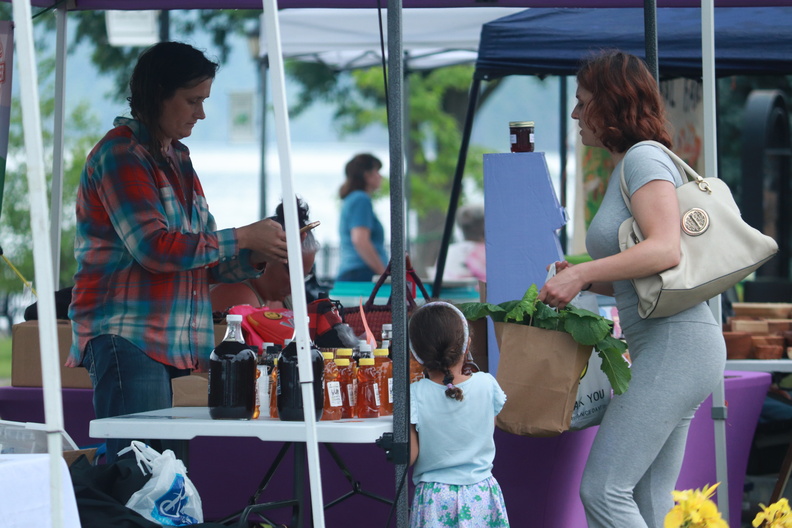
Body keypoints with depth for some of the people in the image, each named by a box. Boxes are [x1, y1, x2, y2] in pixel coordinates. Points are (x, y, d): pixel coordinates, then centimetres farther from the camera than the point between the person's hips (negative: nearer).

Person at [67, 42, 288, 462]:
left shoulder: (176, 159, 21)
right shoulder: (120, 155, -5)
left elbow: (205, 262, 24)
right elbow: (155, 247, -16)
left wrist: (257, 258, 5)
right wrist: (242, 238, -10)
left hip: (176, 346, 8)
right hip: (126, 338, -8)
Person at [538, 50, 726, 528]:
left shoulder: (644, 159, -7)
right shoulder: (626, 168, 22)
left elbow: (665, 249, -22)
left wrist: (583, 273, -21)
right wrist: (585, 280, 12)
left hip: (675, 343, -10)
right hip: (662, 349, 10)